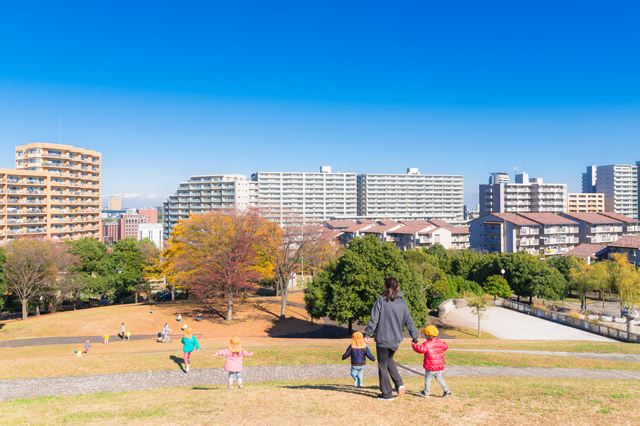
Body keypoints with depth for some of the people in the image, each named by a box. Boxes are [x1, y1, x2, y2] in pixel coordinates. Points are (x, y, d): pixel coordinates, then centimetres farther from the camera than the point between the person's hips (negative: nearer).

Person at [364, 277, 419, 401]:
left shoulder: (381, 301, -9)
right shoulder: (402, 303, 2)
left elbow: (374, 319, -11)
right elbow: (409, 322, 6)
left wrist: (367, 334, -3)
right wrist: (414, 337, 16)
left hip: (383, 339, -4)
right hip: (396, 340, 5)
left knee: (382, 366, 8)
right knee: (389, 360, 27)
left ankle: (387, 394, 15)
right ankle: (399, 384, 12)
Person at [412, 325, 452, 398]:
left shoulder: (427, 344, -15)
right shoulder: (440, 343, 4)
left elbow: (421, 349, -25)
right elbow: (445, 346, 21)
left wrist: (414, 345, -10)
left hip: (430, 367, -6)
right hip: (440, 366, 6)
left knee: (427, 379, 9)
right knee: (439, 378, 21)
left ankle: (426, 393, 18)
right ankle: (447, 390, 12)